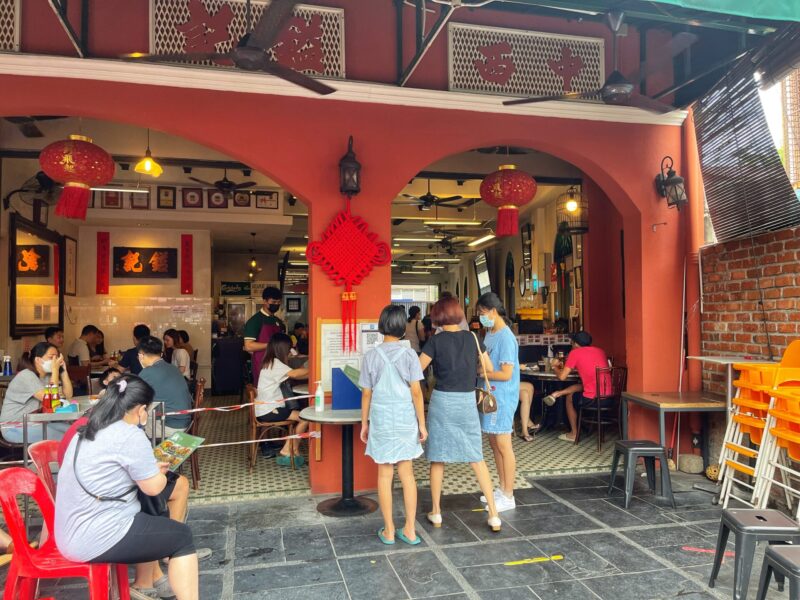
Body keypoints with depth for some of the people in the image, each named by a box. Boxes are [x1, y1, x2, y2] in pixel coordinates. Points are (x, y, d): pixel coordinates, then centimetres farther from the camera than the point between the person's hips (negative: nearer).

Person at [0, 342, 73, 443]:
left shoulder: (48, 375, 6)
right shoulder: (26, 375, -18)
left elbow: (68, 395, -2)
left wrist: (63, 370, -8)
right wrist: (55, 370, -25)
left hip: (35, 421, 8)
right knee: (62, 438, -22)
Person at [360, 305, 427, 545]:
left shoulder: (372, 356, -5)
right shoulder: (409, 354, -6)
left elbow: (366, 394, -1)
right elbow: (416, 392, -7)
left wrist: (364, 423, 10)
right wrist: (422, 424, 1)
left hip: (381, 420, 0)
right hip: (405, 419, 0)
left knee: (384, 475, 8)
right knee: (407, 474, 11)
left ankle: (389, 531, 17)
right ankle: (410, 530, 17)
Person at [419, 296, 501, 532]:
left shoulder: (436, 341, -8)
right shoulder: (472, 338, 1)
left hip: (442, 401, -2)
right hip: (467, 401, 2)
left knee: (438, 459, 11)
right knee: (477, 458, 10)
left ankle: (436, 513, 20)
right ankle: (493, 514, 10)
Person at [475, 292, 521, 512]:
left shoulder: (506, 338, -18)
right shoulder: (489, 334, 10)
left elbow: (505, 374, -21)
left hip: (502, 398, -9)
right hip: (490, 396, 9)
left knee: (503, 445, 0)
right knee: (494, 443, 16)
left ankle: (508, 497, 11)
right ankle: (502, 488, 29)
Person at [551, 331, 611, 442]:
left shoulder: (575, 352, -2)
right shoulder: (600, 351, 15)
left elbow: (562, 377, -1)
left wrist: (555, 367, 20)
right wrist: (571, 367, 31)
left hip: (593, 400, -6)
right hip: (609, 398, 6)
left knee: (570, 397, 26)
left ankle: (574, 433, 30)